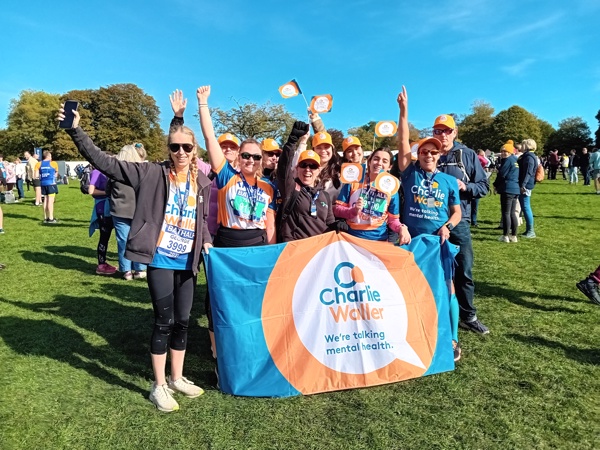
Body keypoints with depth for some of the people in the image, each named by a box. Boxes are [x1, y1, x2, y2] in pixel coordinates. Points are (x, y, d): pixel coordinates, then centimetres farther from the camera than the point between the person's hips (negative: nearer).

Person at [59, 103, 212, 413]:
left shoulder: (202, 182, 5)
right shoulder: (152, 174, -7)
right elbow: (104, 162, -11)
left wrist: (206, 241, -1)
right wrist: (76, 131, -21)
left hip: (187, 263, 4)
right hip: (160, 261, -4)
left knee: (182, 321, 13)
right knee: (164, 322, 2)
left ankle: (176, 378, 33)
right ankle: (158, 386, 22)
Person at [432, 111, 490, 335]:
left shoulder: (468, 155, 2)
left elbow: (484, 186, 4)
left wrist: (466, 186, -14)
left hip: (459, 222, 1)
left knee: (464, 271, 8)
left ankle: (468, 316, 23)